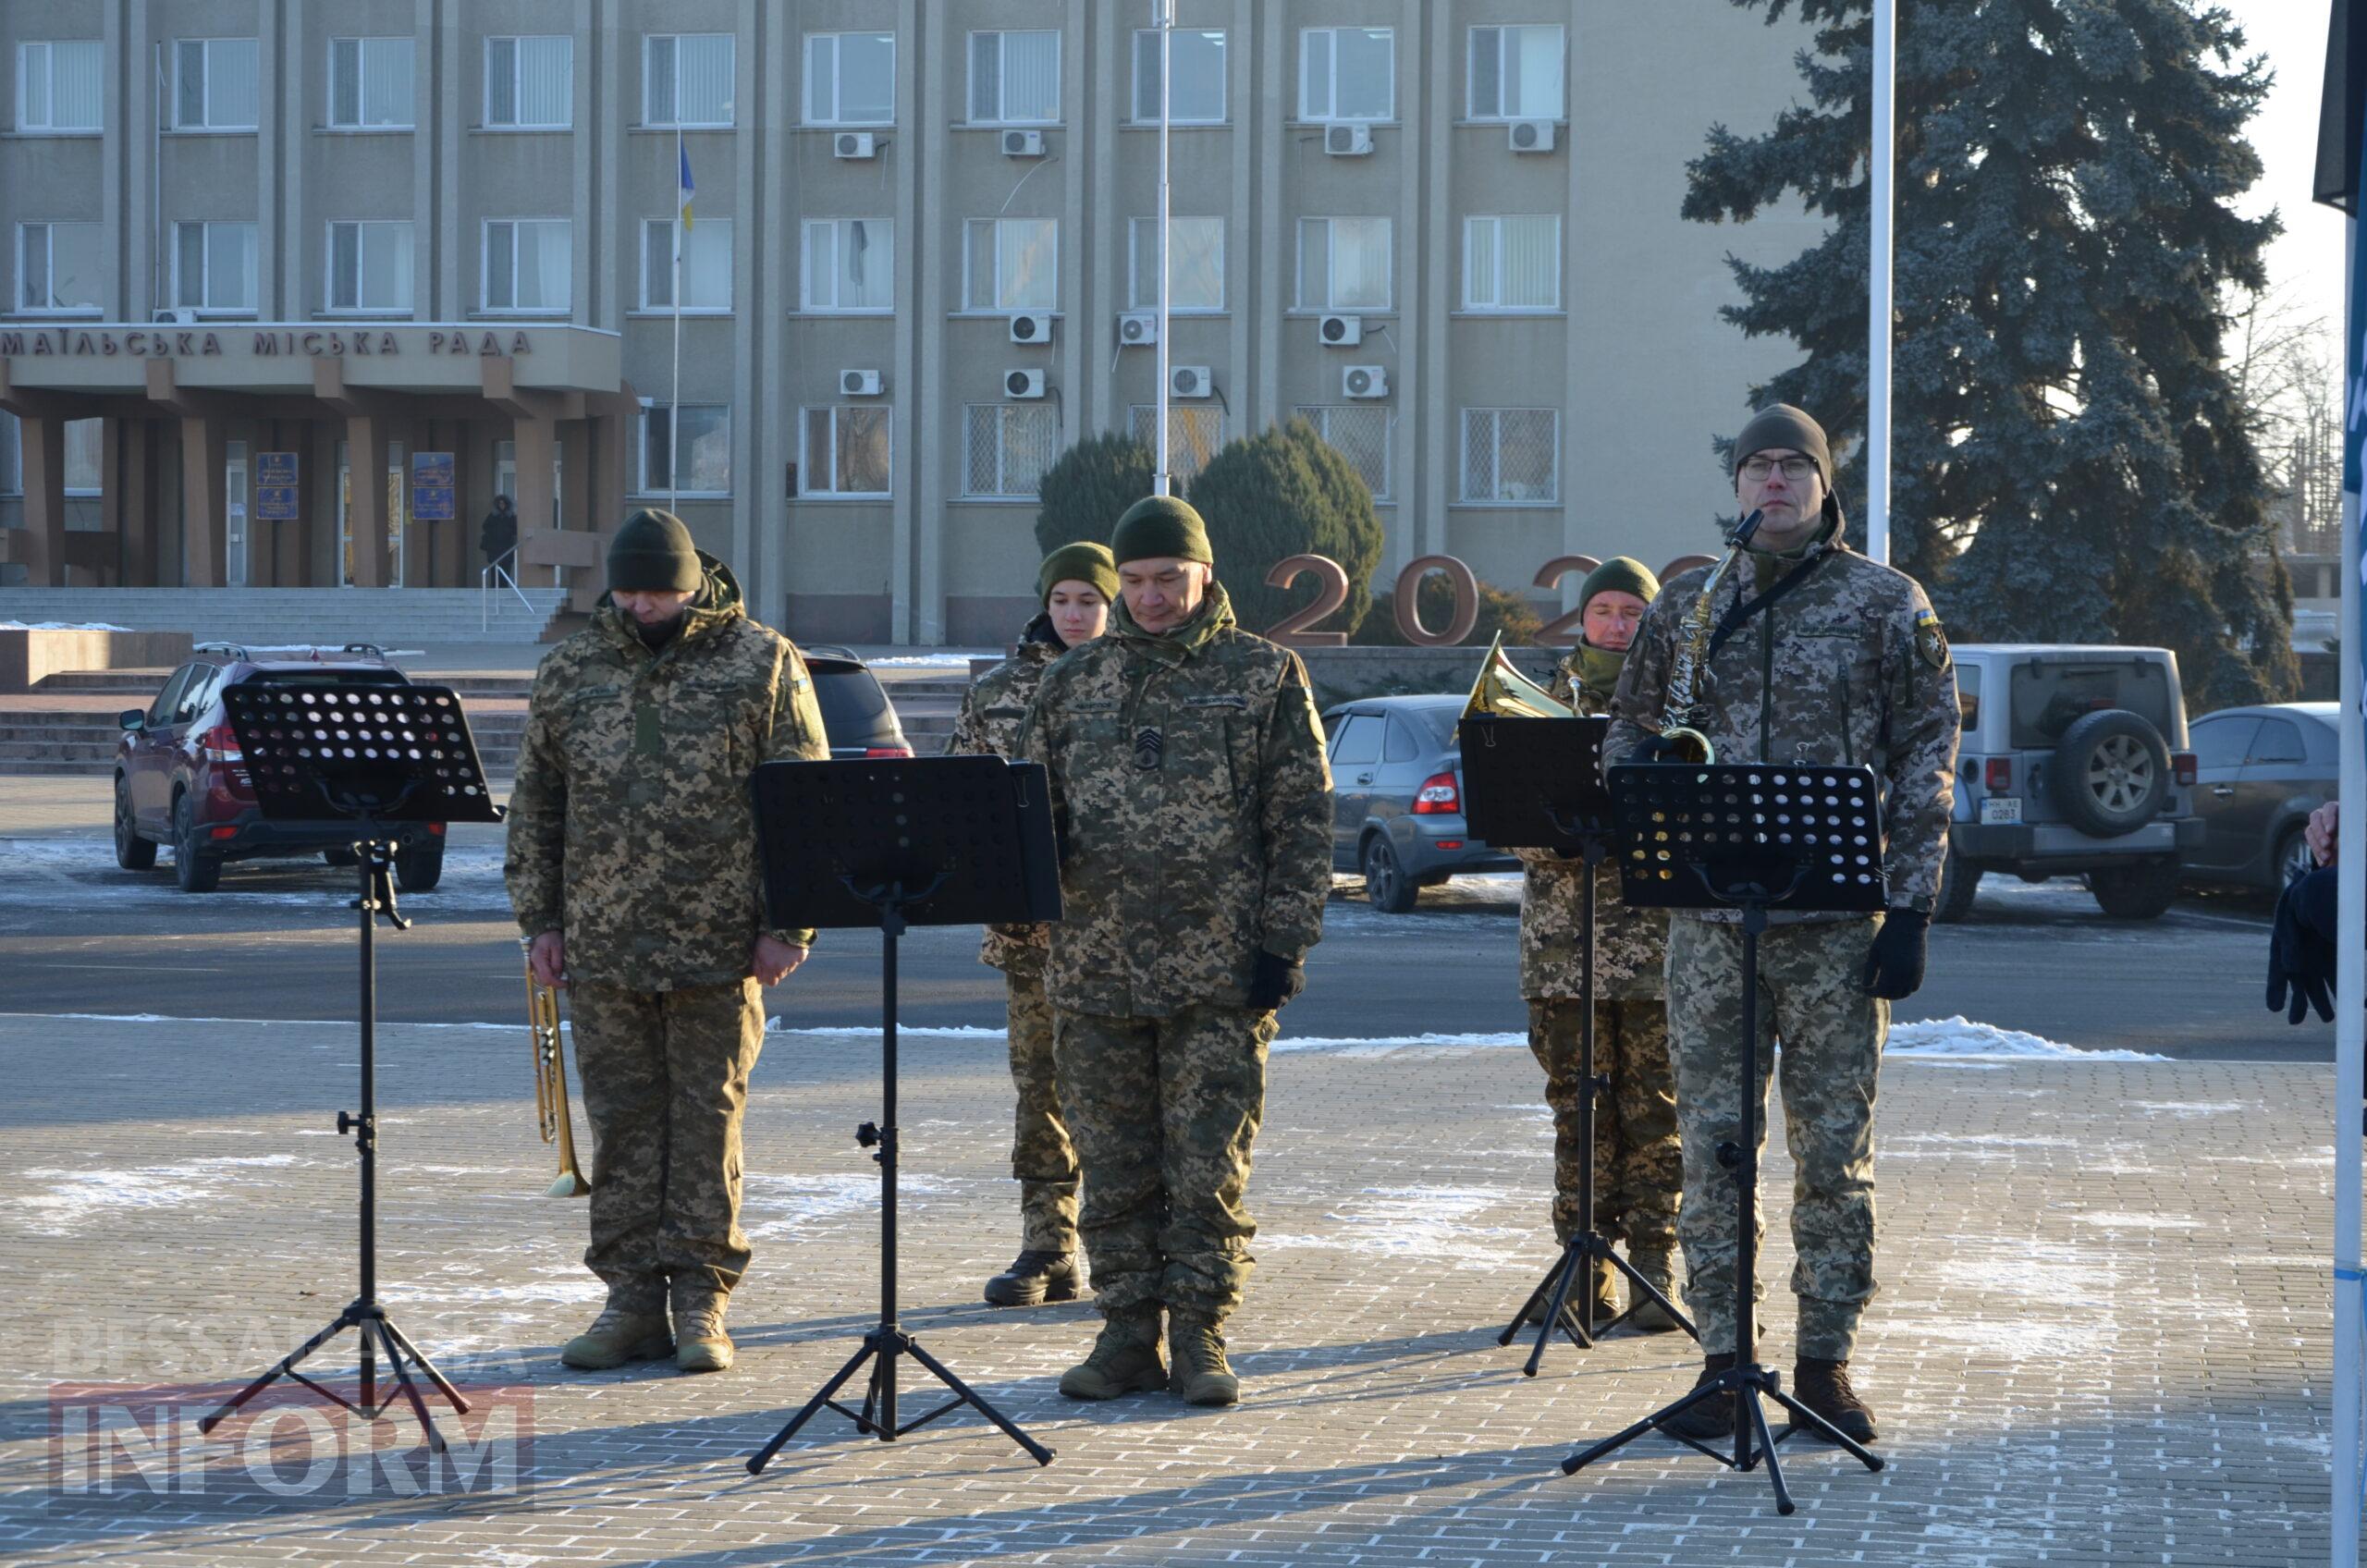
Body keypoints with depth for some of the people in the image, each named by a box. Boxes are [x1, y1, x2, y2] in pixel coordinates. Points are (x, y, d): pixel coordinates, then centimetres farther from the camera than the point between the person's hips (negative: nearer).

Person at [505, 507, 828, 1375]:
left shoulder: (761, 664, 0)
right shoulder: (570, 671, 9)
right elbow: (535, 805, 14)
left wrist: (786, 924, -6)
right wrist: (540, 918, 7)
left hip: (719, 947, -3)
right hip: (603, 947, 3)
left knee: (710, 1120, 1)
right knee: (621, 1123, 6)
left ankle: (702, 1302, 7)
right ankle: (632, 1298, 12)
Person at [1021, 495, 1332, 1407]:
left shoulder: (1265, 676, 4)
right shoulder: (1075, 682, 13)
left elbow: (1302, 819, 1)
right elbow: (1034, 805, 18)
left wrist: (1284, 941, -6)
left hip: (1220, 975, -3)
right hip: (1096, 972, 3)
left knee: (1209, 1166, -2)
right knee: (1115, 1170, 6)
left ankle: (1200, 1340, 6)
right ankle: (1128, 1337, 13)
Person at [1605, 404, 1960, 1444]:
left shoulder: (1887, 602, 4)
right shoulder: (1685, 606, 12)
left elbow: (1926, 758, 1)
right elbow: (1629, 734, 20)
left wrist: (1911, 908, -6)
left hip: (1836, 922, -2)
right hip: (1707, 916, 2)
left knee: (1835, 1145, 1)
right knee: (1710, 1141, 1)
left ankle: (1826, 1361, 9)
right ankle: (1722, 1360, 8)